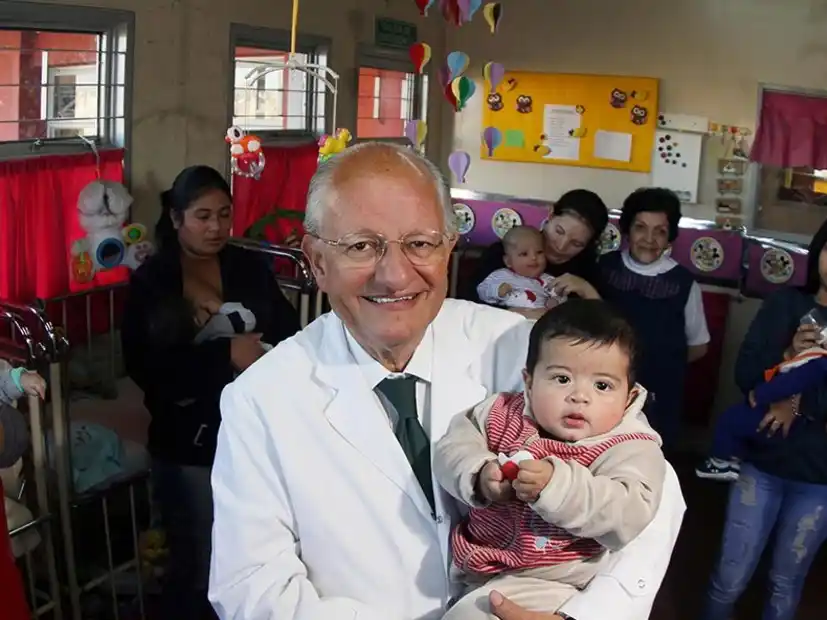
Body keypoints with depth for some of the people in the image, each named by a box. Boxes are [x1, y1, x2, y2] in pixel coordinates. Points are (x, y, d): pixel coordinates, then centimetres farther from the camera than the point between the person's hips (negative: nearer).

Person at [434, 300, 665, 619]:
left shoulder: (629, 448, -12)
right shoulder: (503, 415, 3)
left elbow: (629, 515, -26)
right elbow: (453, 446, -1)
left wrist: (557, 486, -39)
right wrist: (479, 475, -23)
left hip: (540, 581, -5)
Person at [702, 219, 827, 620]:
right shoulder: (785, 304, -1)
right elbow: (745, 374, -9)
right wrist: (788, 358, -24)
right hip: (762, 462, 0)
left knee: (786, 582, 14)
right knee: (731, 578, 5)